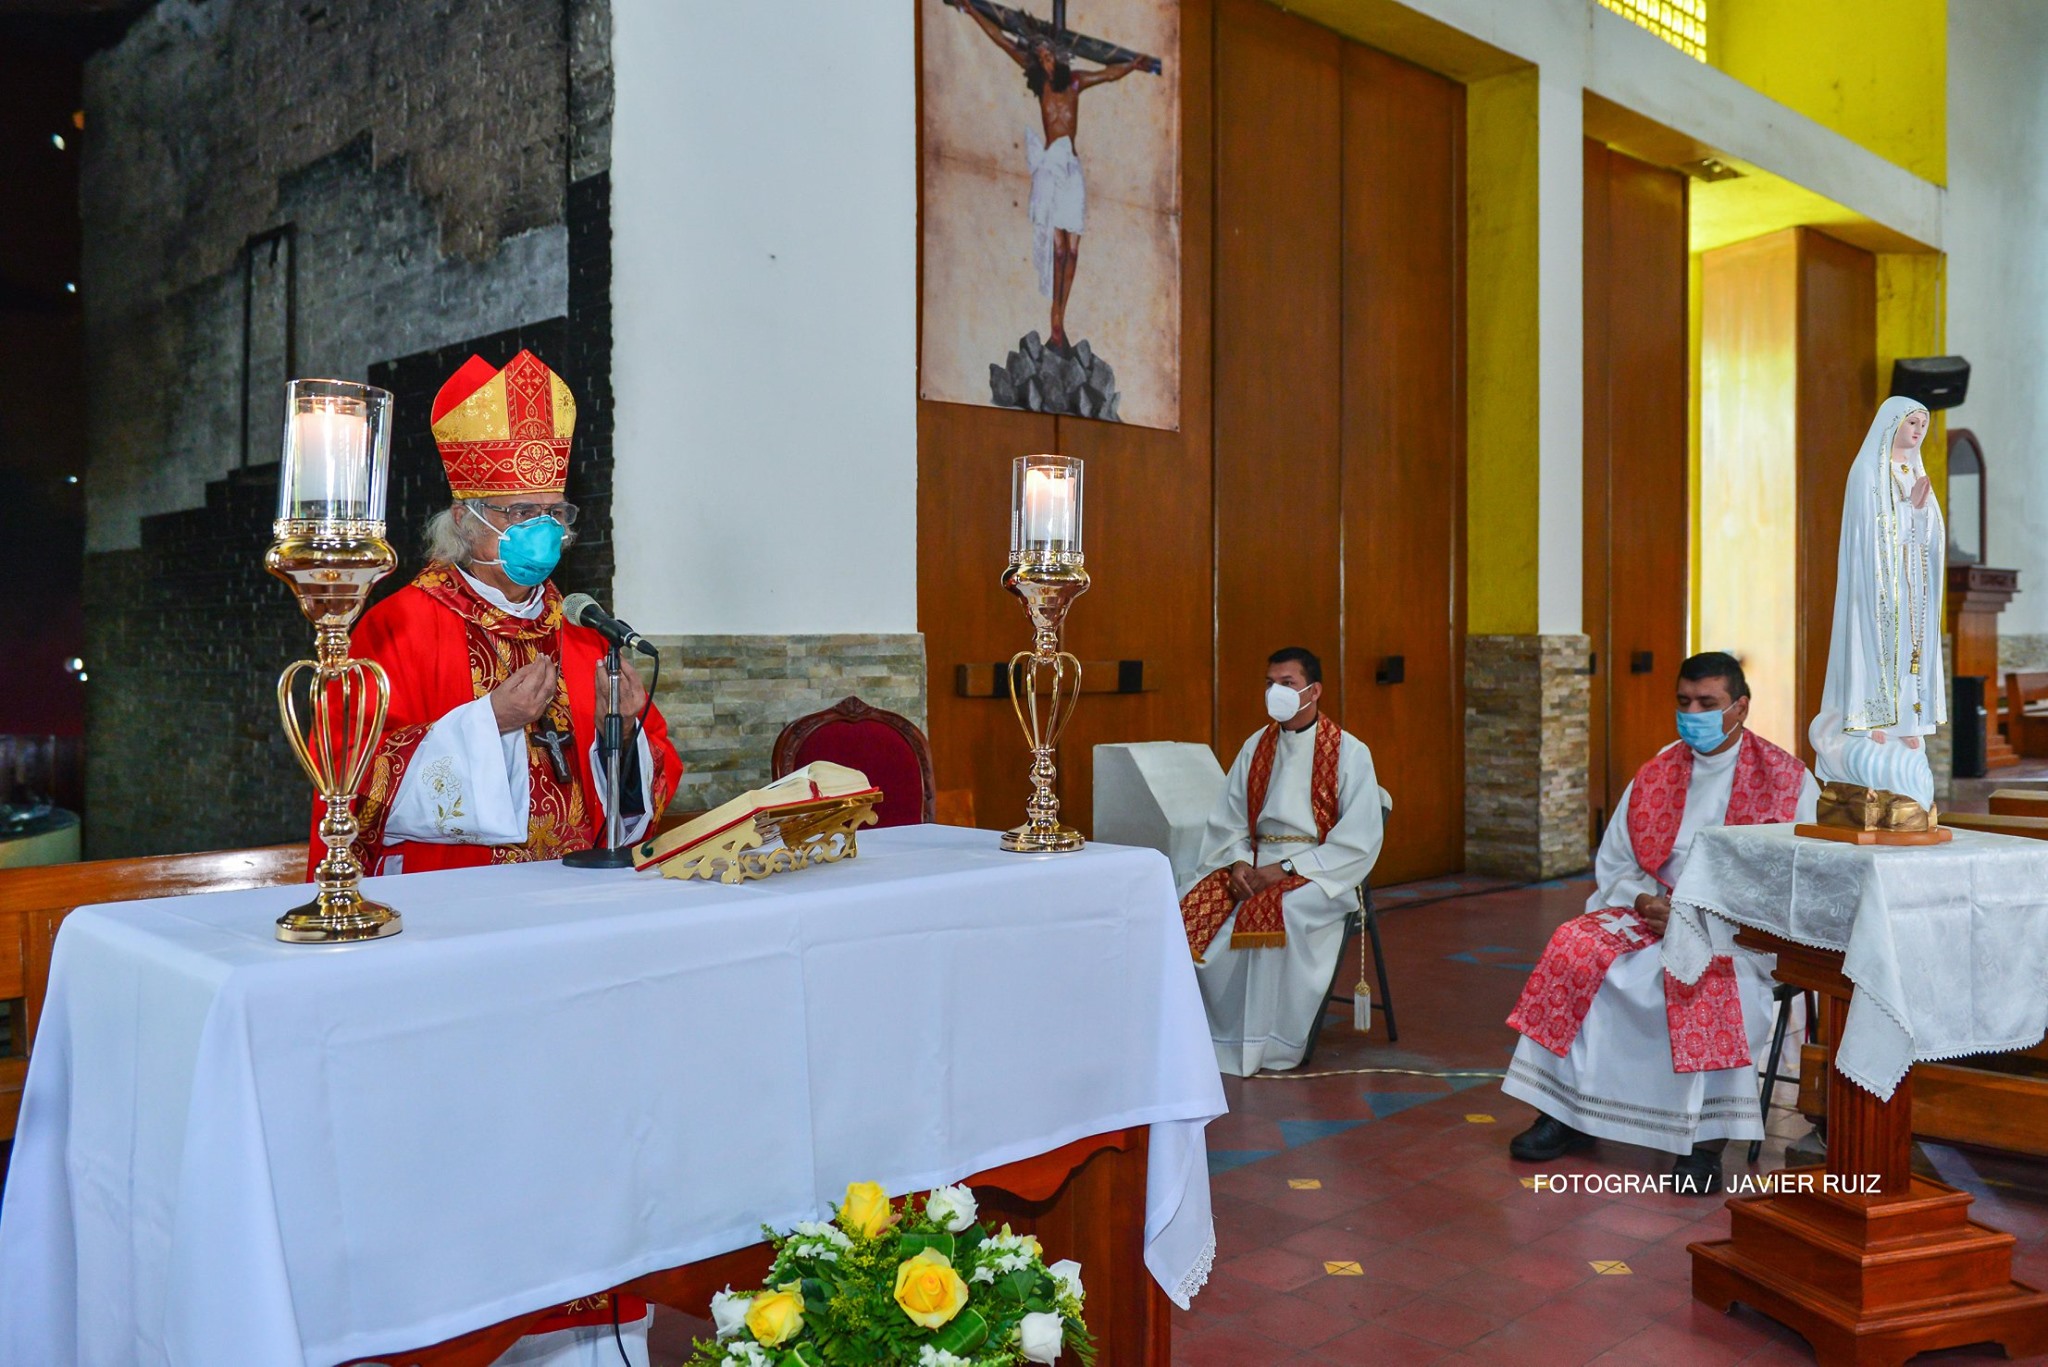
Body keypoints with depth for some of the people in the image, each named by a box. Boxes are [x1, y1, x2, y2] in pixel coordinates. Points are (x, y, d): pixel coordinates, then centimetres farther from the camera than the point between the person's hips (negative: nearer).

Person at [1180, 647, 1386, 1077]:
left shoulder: (1349, 752, -4)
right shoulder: (1255, 747, 12)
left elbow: (1360, 840, -10)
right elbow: (1227, 821, 12)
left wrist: (1287, 869, -17)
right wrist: (1238, 863, -9)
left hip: (1321, 874, -5)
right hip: (1254, 866, 5)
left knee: (1272, 912, -35)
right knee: (1193, 909, -20)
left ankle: (1270, 1046, -19)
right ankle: (1217, 1033, -9)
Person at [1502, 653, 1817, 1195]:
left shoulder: (1786, 779, 0)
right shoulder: (1656, 774, 11)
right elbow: (1612, 863, 13)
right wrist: (1647, 902, -8)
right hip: (1653, 912, 4)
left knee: (1704, 974, -36)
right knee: (1575, 947, -21)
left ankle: (1704, 1138, -24)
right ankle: (1566, 1111, -11)